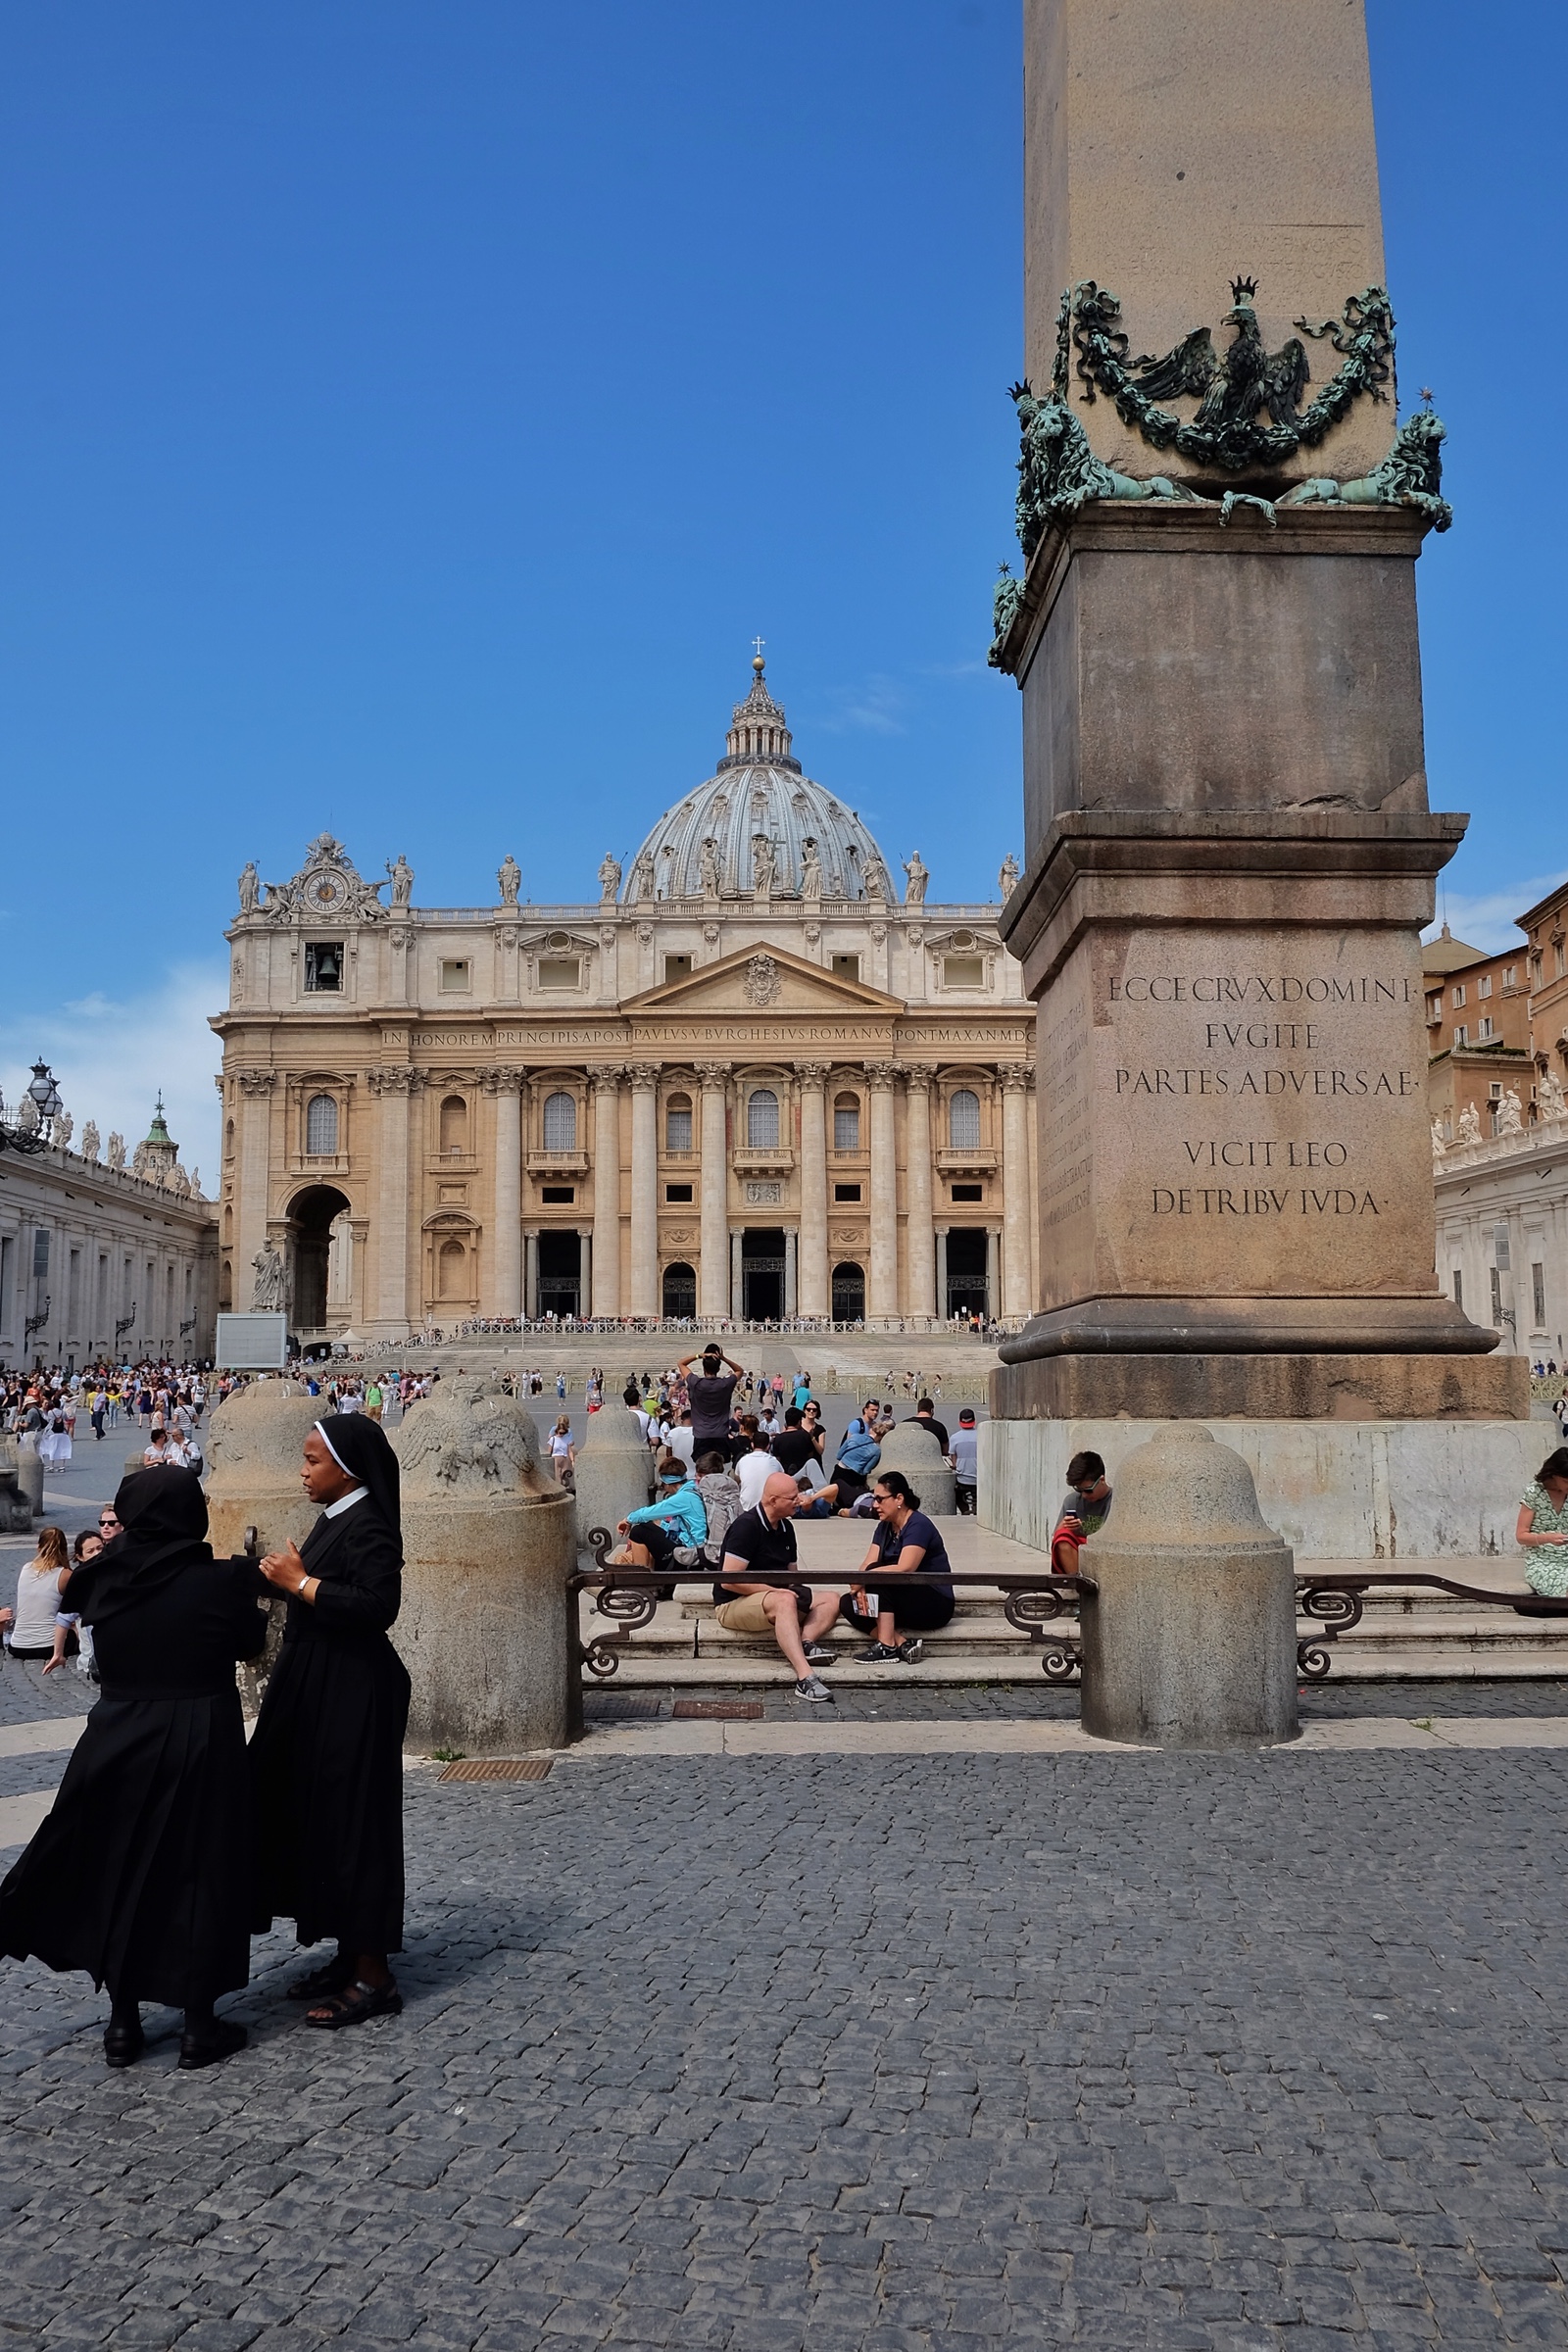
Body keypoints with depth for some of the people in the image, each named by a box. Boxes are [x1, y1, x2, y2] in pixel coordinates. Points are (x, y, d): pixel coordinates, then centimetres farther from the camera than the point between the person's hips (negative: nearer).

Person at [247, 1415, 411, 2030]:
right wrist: (287, 1575, 3)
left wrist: (299, 1582, -21)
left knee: (352, 1823, -3)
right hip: (316, 1689, 10)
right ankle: (350, 1956, 26)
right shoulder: (334, 1519, 11)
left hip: (354, 1697, -10)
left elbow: (377, 1605, -28)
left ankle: (373, 1976, 7)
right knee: (314, 1816, 15)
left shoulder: (369, 1528, -18)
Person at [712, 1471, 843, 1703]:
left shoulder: (785, 1528, 10)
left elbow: (790, 1573, 20)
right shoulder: (747, 1526, -15)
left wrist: (794, 1589, -4)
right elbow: (728, 1580, -21)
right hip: (732, 1604, -9)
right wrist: (775, 1590, -19)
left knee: (832, 1600, -5)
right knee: (784, 1602, -38)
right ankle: (805, 1678, -49)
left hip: (772, 1597, 9)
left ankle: (806, 1641, -30)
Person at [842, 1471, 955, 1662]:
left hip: (935, 1605, -8)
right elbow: (867, 1564, -2)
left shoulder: (918, 1525, -17)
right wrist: (860, 1588, -23)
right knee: (848, 1604, -10)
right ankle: (904, 1645, -19)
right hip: (906, 1603, 8)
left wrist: (864, 1577, -27)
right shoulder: (885, 1526, 8)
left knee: (878, 1577, -27)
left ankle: (887, 1647, -26)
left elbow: (904, 1569, -30)